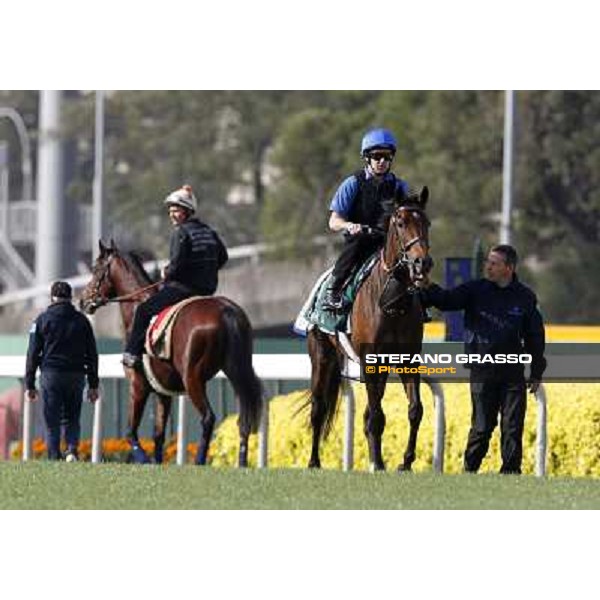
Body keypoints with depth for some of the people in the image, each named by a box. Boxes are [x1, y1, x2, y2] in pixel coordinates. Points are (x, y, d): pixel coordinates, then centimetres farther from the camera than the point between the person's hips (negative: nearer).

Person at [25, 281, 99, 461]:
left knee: (52, 422, 2)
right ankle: (72, 450, -11)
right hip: (76, 376, 2)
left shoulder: (43, 320, 2)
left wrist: (29, 385, 4)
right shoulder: (81, 320, 8)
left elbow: (33, 354, 0)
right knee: (72, 419, 11)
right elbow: (92, 355, 9)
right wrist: (93, 385, 13)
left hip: (51, 374, -2)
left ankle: (54, 458, -4)